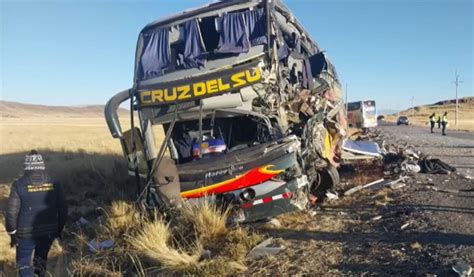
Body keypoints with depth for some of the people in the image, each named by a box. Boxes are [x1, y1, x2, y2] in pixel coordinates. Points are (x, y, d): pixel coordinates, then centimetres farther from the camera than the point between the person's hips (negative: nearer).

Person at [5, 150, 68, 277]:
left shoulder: (19, 185, -13)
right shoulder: (54, 184, -6)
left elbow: (11, 212, -12)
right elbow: (63, 209, -1)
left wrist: (12, 233, 2)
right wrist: (59, 229, 13)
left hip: (26, 233, -3)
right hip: (49, 232, 3)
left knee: (24, 263, 11)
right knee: (41, 259, 24)